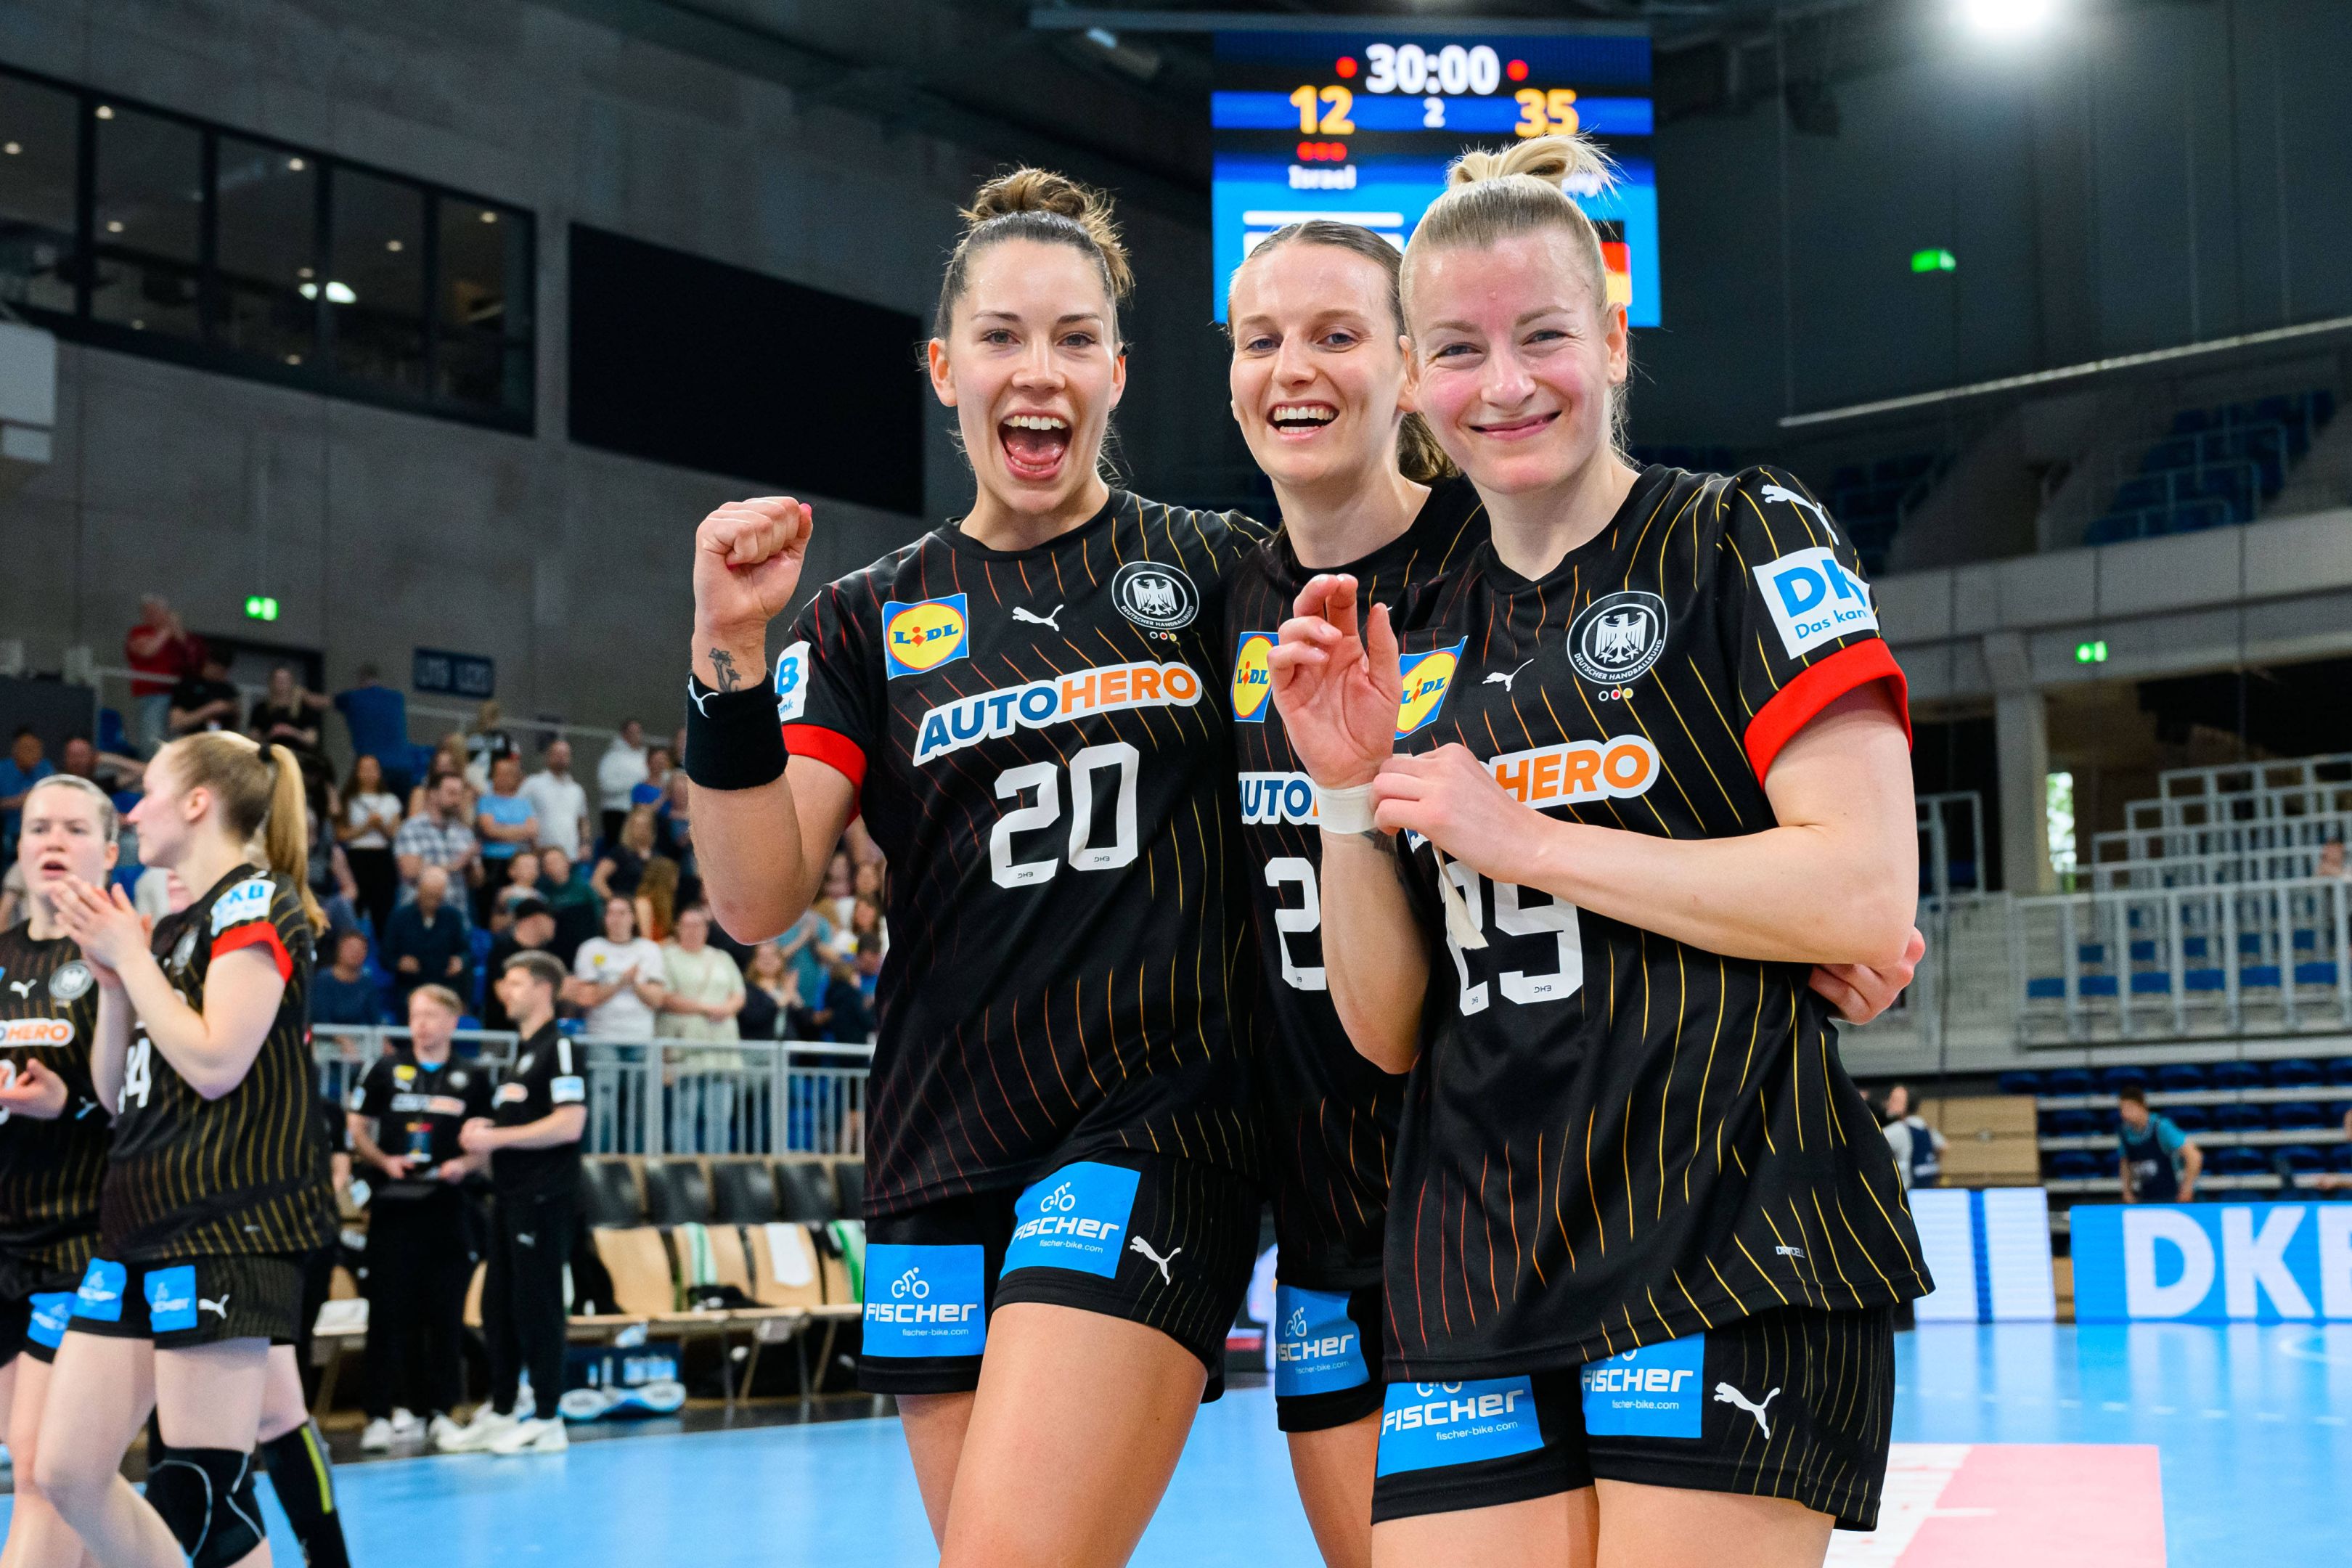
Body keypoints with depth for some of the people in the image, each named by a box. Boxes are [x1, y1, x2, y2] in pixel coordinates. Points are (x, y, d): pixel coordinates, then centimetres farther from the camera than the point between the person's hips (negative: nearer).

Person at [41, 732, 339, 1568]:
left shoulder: (257, 902, -5)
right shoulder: (171, 927, 20)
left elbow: (215, 1061, -17)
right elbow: (117, 1092, 21)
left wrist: (129, 955, -6)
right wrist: (112, 981, 7)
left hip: (228, 1225, -9)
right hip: (143, 1218, 9)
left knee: (197, 1496, -10)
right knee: (65, 1472, 5)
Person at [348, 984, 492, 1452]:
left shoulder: (472, 1077, 8)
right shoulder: (387, 1069, 8)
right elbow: (358, 1129, 9)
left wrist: (465, 1164, -9)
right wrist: (383, 1161, -8)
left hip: (445, 1207, 1)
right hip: (393, 1203, -1)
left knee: (446, 1312, 3)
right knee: (388, 1310, -2)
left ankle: (440, 1410, 11)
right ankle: (380, 1414, 0)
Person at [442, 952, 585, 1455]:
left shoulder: (558, 1048, -11)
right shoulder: (520, 1050, 18)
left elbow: (569, 1124, -20)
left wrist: (498, 1137, -17)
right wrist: (482, 1133, 7)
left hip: (543, 1199, -9)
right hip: (508, 1196, 9)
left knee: (536, 1305, -5)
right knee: (497, 1305, 12)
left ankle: (547, 1421, 2)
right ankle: (499, 1412, 20)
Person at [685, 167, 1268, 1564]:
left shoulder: (1221, 571, 5)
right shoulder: (871, 622, 10)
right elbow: (758, 899, 1)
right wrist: (731, 655, -11)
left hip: (1153, 1133, -4)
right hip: (944, 1160, 4)